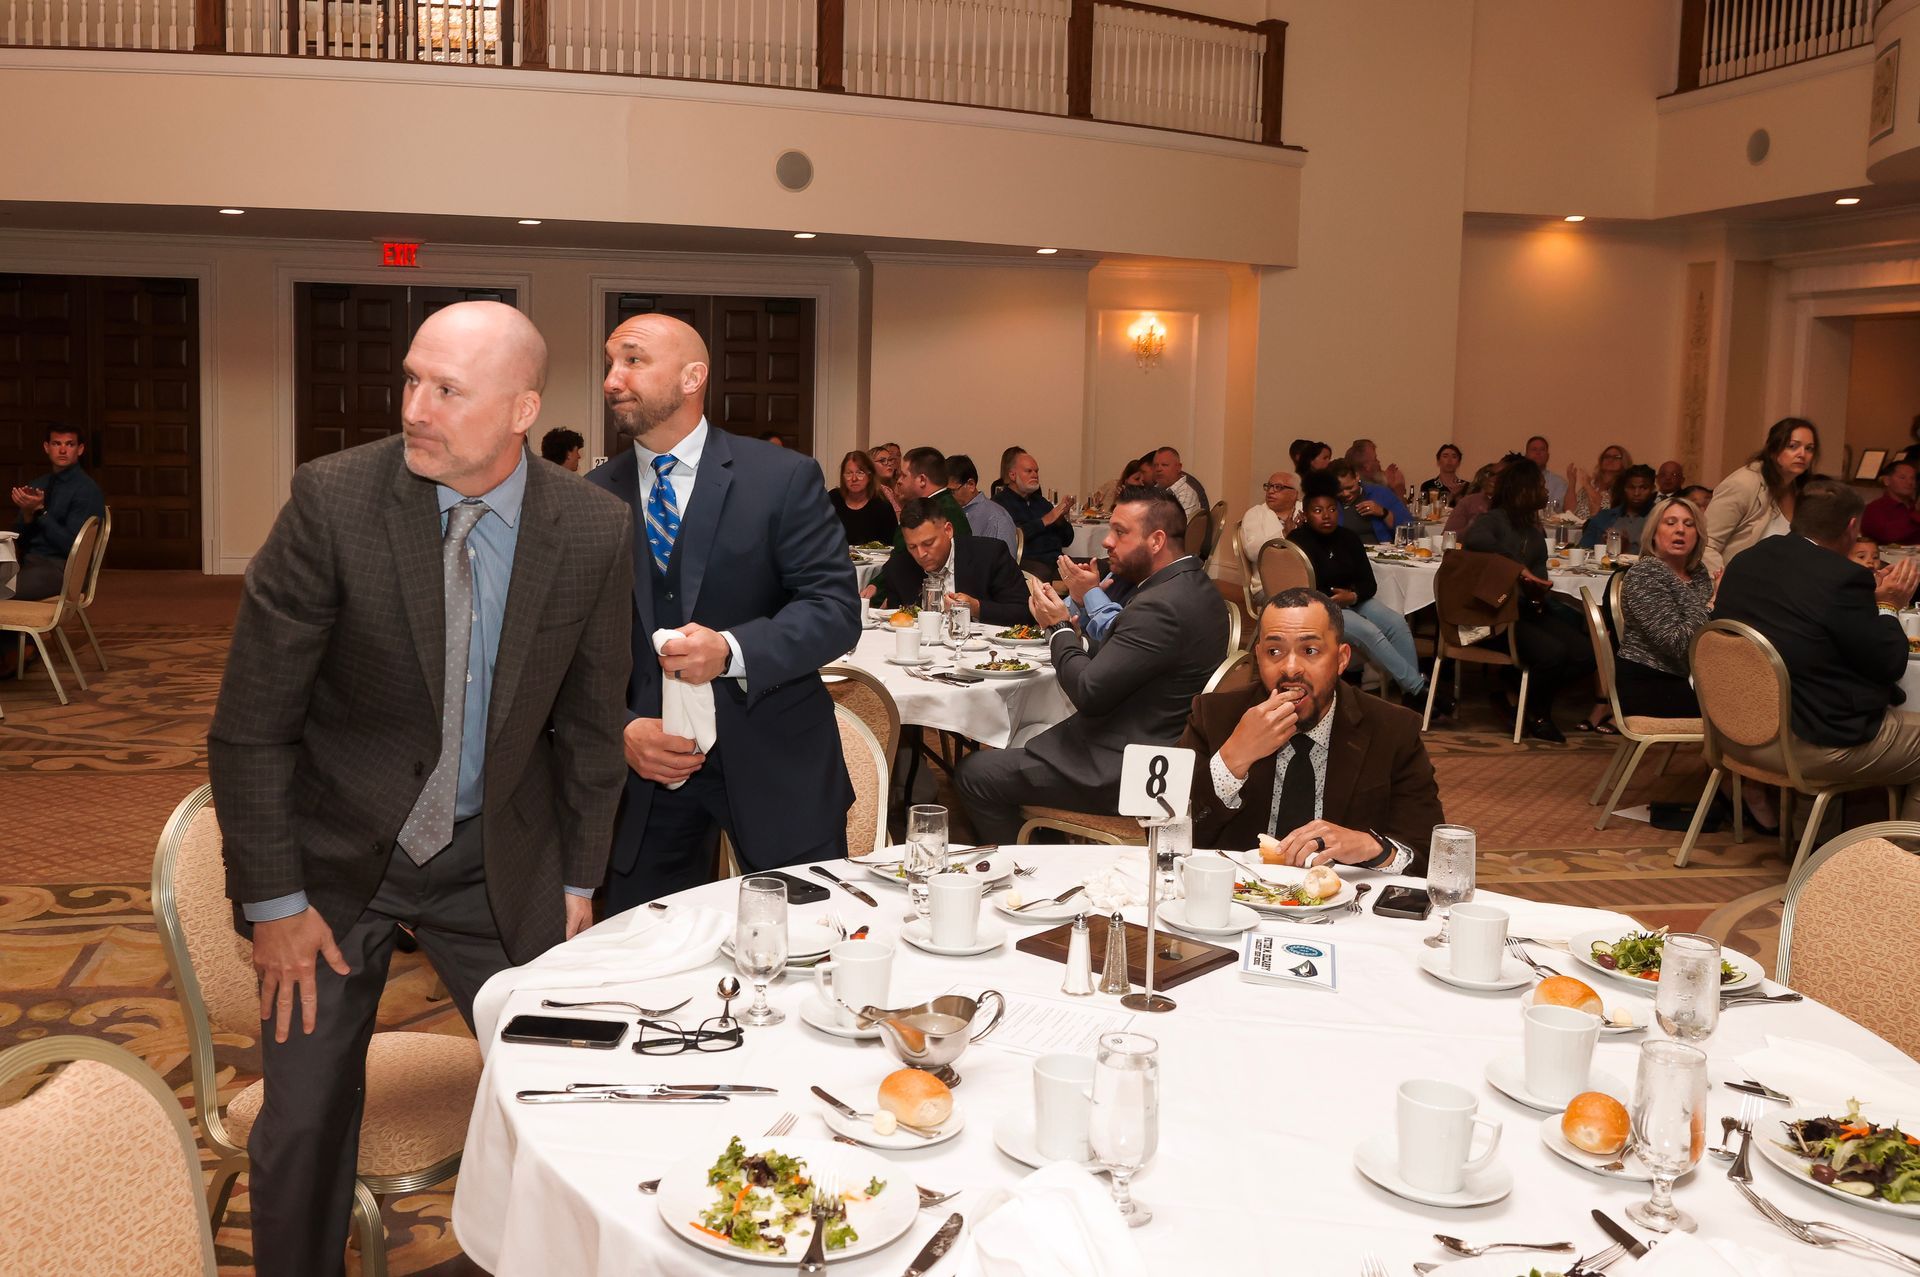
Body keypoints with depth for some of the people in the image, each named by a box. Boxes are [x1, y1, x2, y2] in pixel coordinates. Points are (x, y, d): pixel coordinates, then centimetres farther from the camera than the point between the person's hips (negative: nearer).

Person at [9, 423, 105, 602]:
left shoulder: (87, 490, -6)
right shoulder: (38, 485, 15)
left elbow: (71, 546, -12)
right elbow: (18, 538, 15)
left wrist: (40, 511, -16)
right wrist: (27, 515, -5)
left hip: (59, 568, -7)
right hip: (28, 561, 7)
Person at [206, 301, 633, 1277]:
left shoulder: (593, 530, -11)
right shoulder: (333, 500, -18)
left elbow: (588, 720, 2)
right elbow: (250, 723, -12)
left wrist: (577, 879, 5)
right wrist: (275, 900, -11)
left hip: (499, 862, 2)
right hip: (335, 851, -1)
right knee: (304, 1119, 6)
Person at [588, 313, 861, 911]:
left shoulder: (784, 478, -5)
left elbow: (836, 609, -10)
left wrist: (732, 650, -25)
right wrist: (621, 729, -13)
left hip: (773, 765, -2)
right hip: (644, 768, 2)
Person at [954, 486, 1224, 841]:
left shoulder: (1161, 606, -25)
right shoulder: (1194, 585, 8)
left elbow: (1089, 693, -24)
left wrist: (1059, 627, -10)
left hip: (1117, 771, -11)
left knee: (974, 773, -3)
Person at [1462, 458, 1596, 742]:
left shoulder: (1534, 533, 19)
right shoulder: (1495, 519, -4)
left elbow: (1539, 578, 10)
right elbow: (1474, 539, -28)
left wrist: (1539, 595, -15)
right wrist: (1519, 568, -24)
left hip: (1529, 610, 8)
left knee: (1585, 653, -13)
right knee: (1552, 652, -29)